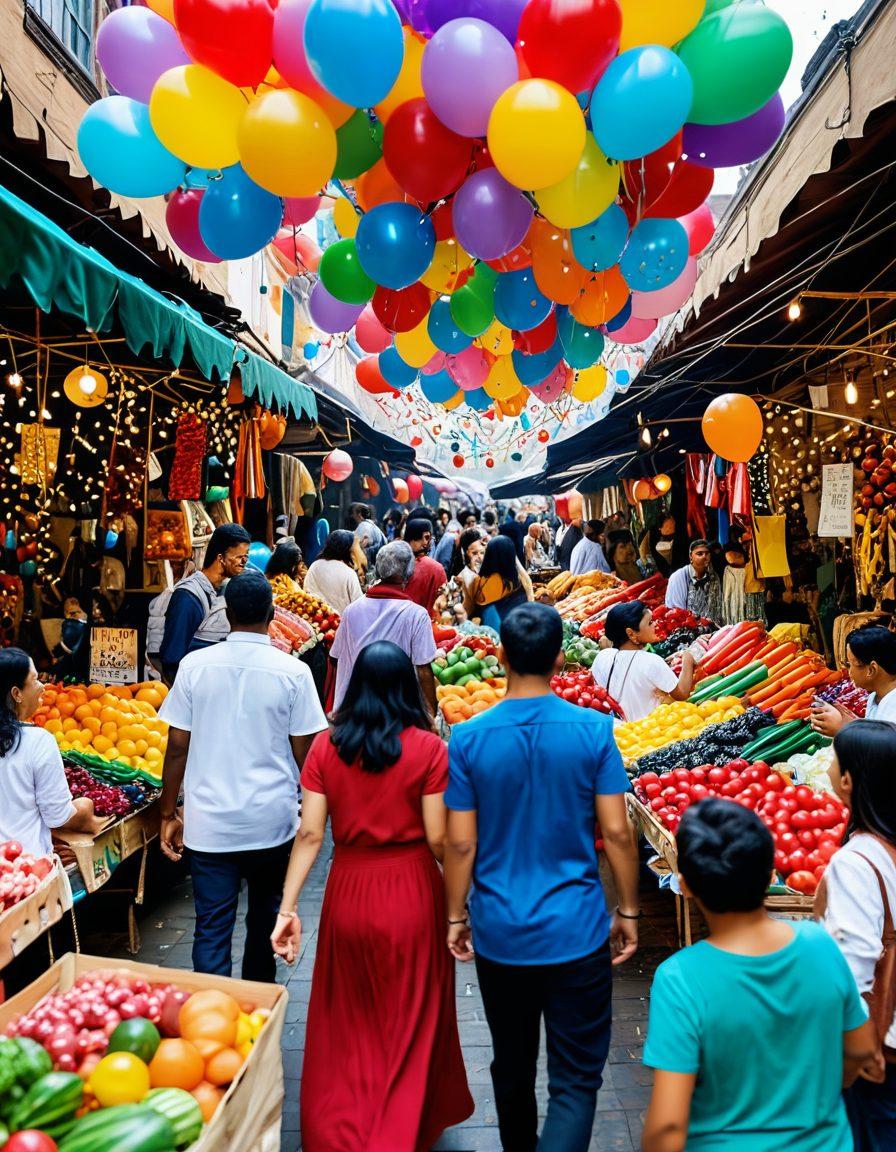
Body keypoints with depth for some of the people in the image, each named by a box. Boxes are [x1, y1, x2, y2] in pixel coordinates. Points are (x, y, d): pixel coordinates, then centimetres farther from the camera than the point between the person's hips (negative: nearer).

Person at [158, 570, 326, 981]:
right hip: (271, 822, 0)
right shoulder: (293, 672, -8)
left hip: (209, 822, 0)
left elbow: (177, 749, -2)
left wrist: (168, 815, 9)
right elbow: (304, 755, -4)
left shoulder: (195, 665, -4)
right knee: (265, 916, 21)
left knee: (212, 928, 8)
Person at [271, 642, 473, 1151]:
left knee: (347, 1025, 22)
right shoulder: (428, 748, -12)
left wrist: (288, 907, -3)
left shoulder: (326, 747, -6)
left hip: (349, 892, 2)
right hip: (412, 892, -2)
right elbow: (438, 839, -11)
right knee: (410, 1023, 18)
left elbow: (310, 834, -7)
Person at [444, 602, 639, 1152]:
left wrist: (456, 916, 8)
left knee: (512, 1066, 22)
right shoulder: (594, 730, -10)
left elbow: (461, 843, -6)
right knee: (576, 1078, 7)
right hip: (576, 931, -2)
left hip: (499, 933, 2)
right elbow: (617, 832, -7)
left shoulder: (469, 738, -8)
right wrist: (628, 911, 5)